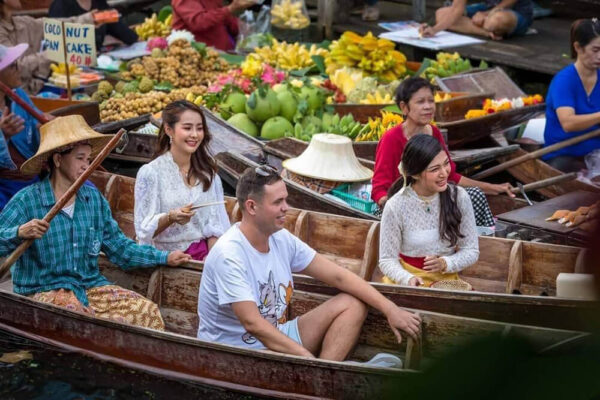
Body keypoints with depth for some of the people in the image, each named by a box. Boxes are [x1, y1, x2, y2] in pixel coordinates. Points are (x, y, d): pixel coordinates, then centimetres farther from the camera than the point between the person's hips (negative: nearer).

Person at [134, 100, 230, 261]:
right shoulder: (150, 173, -3)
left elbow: (215, 224, 7)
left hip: (203, 253, 4)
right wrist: (170, 218, -22)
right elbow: (144, 230, -3)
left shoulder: (207, 172, 11)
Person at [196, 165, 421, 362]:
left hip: (275, 338, 9)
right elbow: (252, 324, -30)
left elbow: (339, 277, 4)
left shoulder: (282, 240, 2)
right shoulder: (228, 255, -22)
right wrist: (309, 358, -36)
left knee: (352, 304, -2)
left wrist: (390, 309, -5)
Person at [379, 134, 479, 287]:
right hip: (406, 281, -2)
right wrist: (408, 279, -24)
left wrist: (445, 263, -15)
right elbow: (387, 260, -5)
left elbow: (471, 251, 4)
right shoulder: (395, 207, -11)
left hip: (446, 280, 2)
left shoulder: (459, 197, -4)